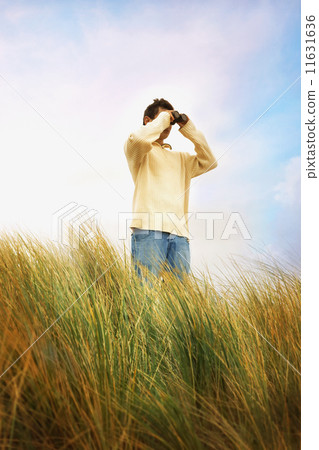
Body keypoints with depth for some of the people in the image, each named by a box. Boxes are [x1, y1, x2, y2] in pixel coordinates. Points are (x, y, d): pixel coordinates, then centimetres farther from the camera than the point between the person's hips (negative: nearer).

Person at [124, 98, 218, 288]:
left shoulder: (180, 157, 33)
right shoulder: (139, 151, 15)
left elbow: (209, 162, 20)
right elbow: (139, 139, -9)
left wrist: (188, 128, 20)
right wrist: (162, 119, 6)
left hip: (179, 232, 5)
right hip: (149, 228, -5)